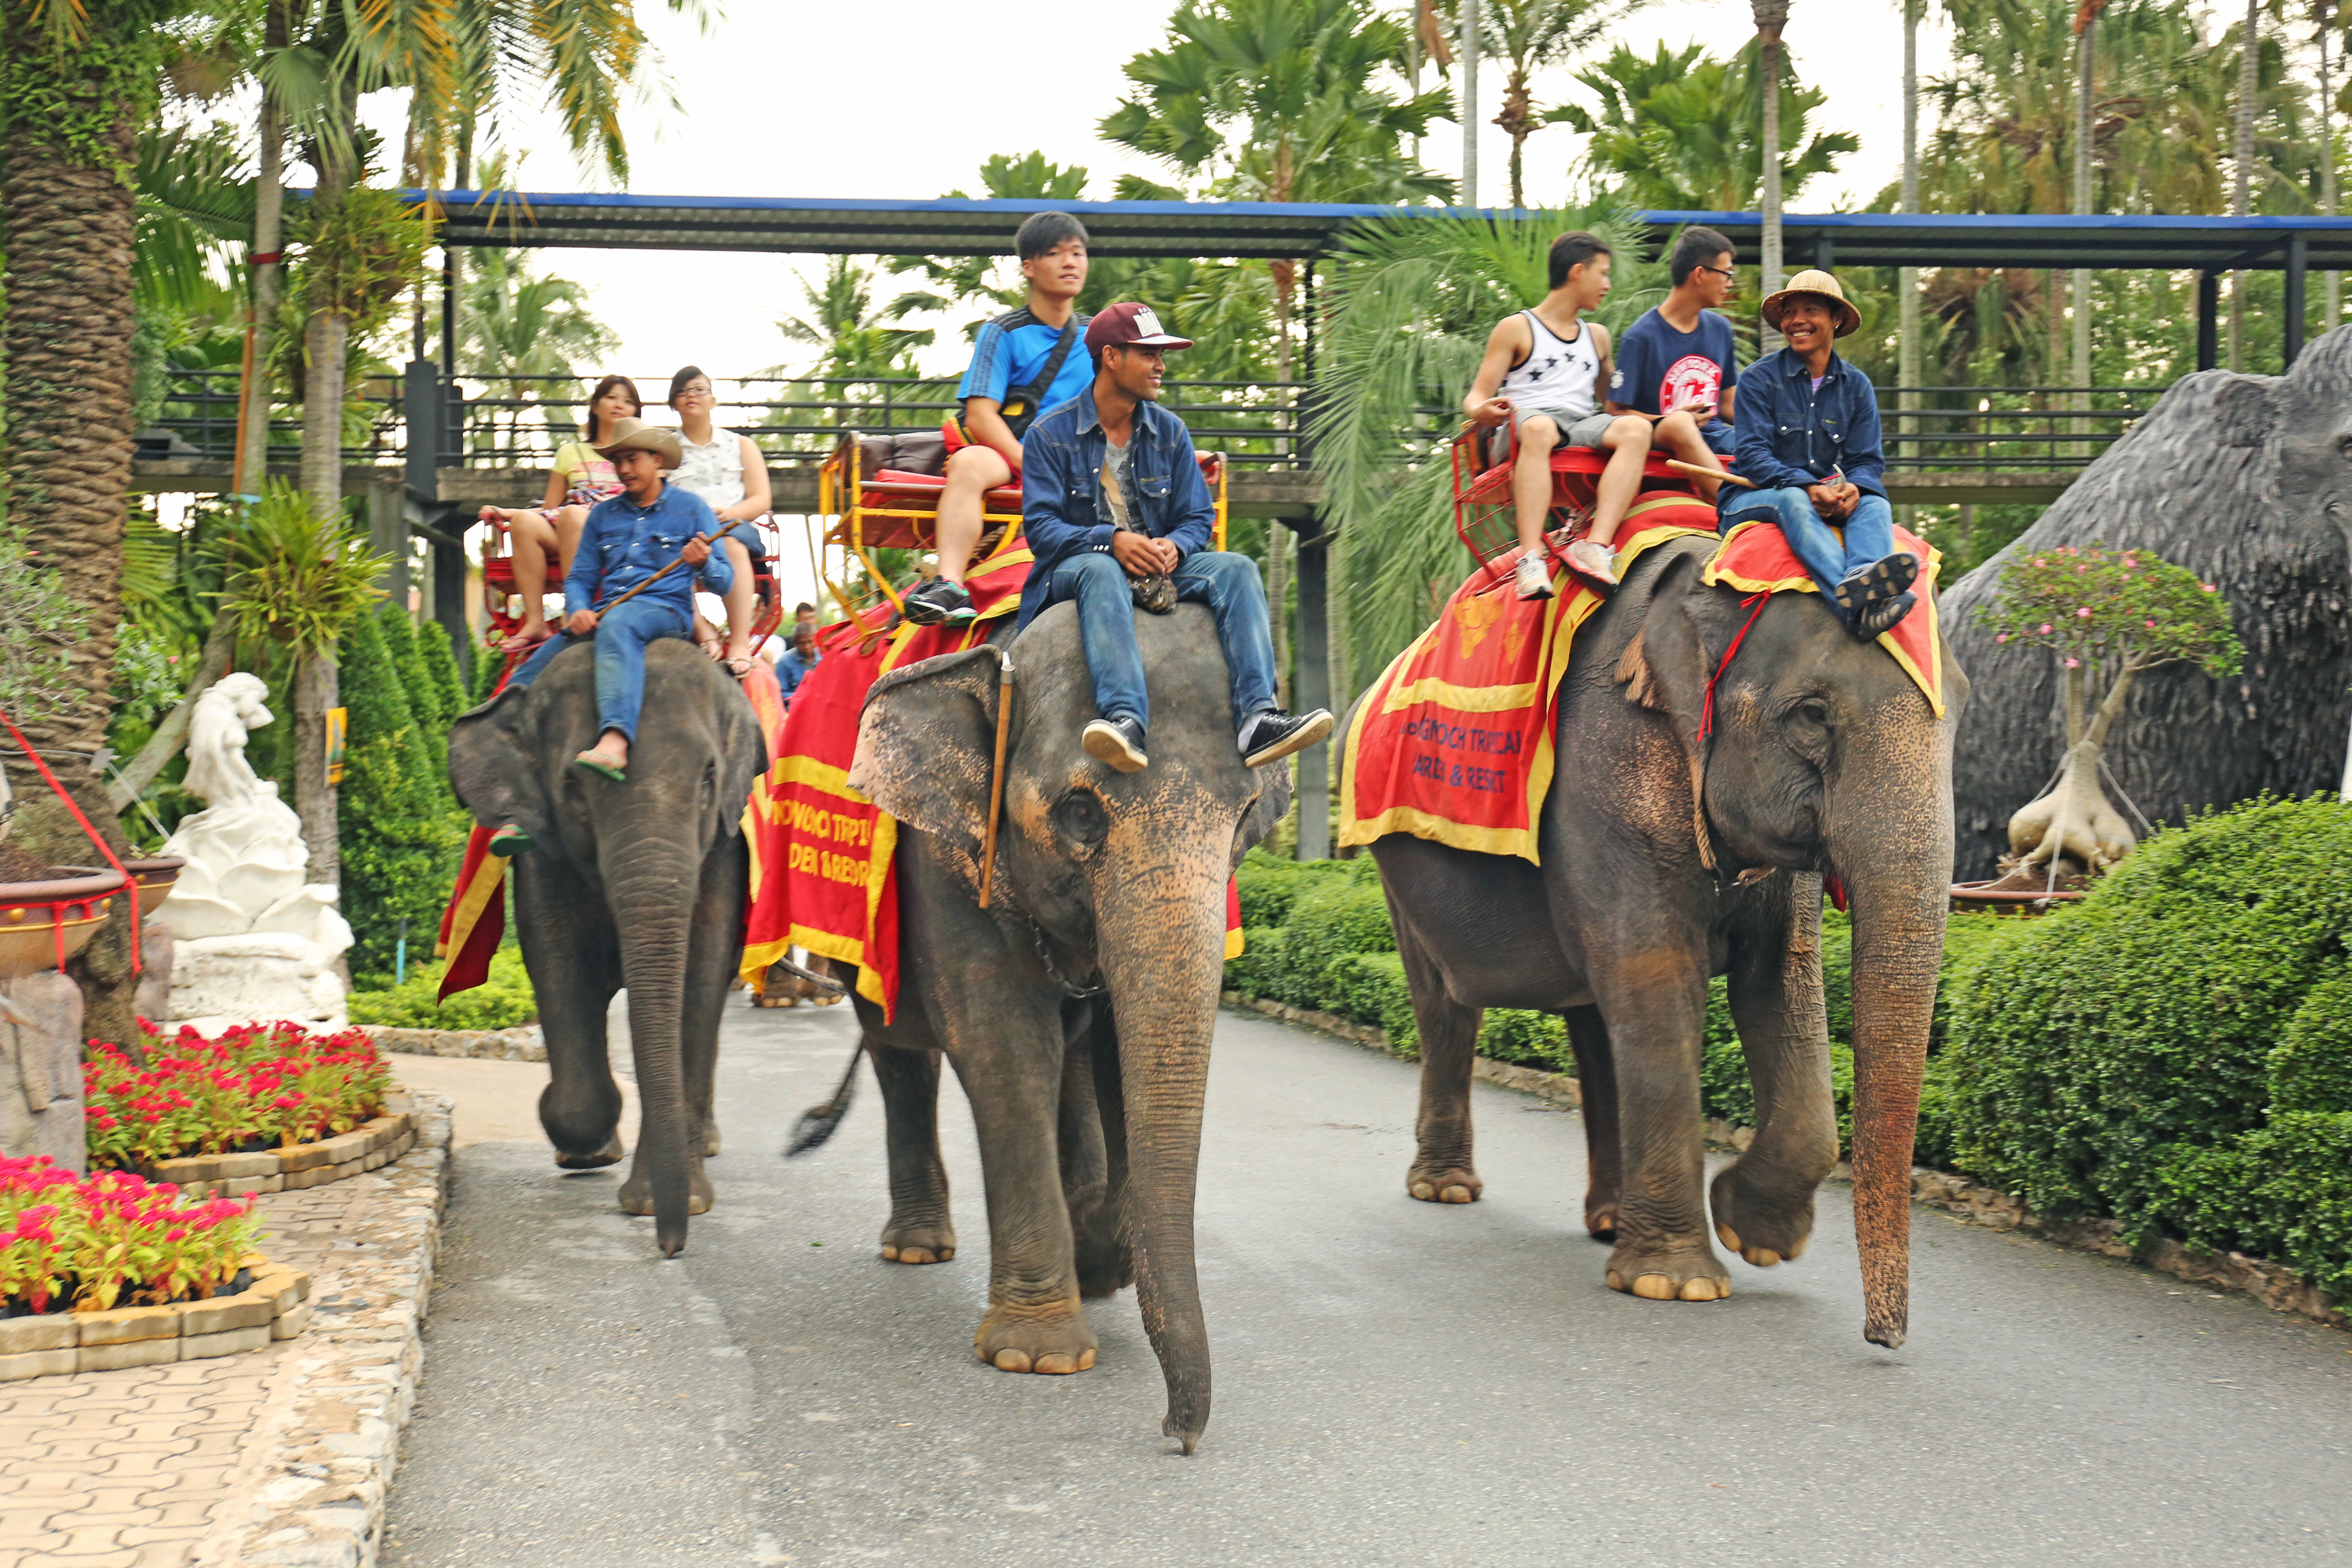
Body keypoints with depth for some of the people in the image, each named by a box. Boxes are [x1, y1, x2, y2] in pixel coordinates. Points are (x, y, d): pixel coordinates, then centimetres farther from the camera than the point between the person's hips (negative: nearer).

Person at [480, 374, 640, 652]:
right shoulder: (570, 453, 28)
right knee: (525, 521, -30)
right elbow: (549, 510, 23)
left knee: (572, 513, -36)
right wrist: (507, 513, 8)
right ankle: (535, 622, -36)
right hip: (563, 531, 3)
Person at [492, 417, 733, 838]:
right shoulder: (603, 515, 23)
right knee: (527, 679, -13)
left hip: (665, 610, -6)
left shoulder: (690, 508, 10)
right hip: (603, 614, 6)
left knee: (616, 627, -42)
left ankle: (615, 741, -67)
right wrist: (578, 610, -3)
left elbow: (724, 582, 4)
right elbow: (579, 577, 20)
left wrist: (704, 564, -20)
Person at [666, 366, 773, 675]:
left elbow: (761, 501, 11)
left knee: (730, 541, -38)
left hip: (735, 527, 0)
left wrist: (729, 513, -10)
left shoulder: (741, 446, 23)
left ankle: (740, 643, -48)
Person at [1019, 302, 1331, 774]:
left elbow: (1198, 518, 9)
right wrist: (1112, 541, -26)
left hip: (1159, 566, 4)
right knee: (1102, 572, -39)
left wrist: (1174, 547, -16)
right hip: (1073, 568, -4)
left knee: (1236, 568, -21)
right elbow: (1041, 529, -9)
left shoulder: (1169, 432, 12)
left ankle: (1258, 717, -39)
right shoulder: (1050, 434, -1)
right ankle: (1125, 719, -59)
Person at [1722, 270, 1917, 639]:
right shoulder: (1759, 379, 2)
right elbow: (1753, 456, -10)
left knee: (1875, 504, -26)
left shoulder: (1856, 386, 14)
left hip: (1831, 504, 4)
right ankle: (1853, 600, -66)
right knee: (1791, 499, -36)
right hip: (1752, 501, -4)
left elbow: (1867, 461, 6)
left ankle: (1863, 579, -62)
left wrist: (1852, 488, -21)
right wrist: (1808, 488, -28)